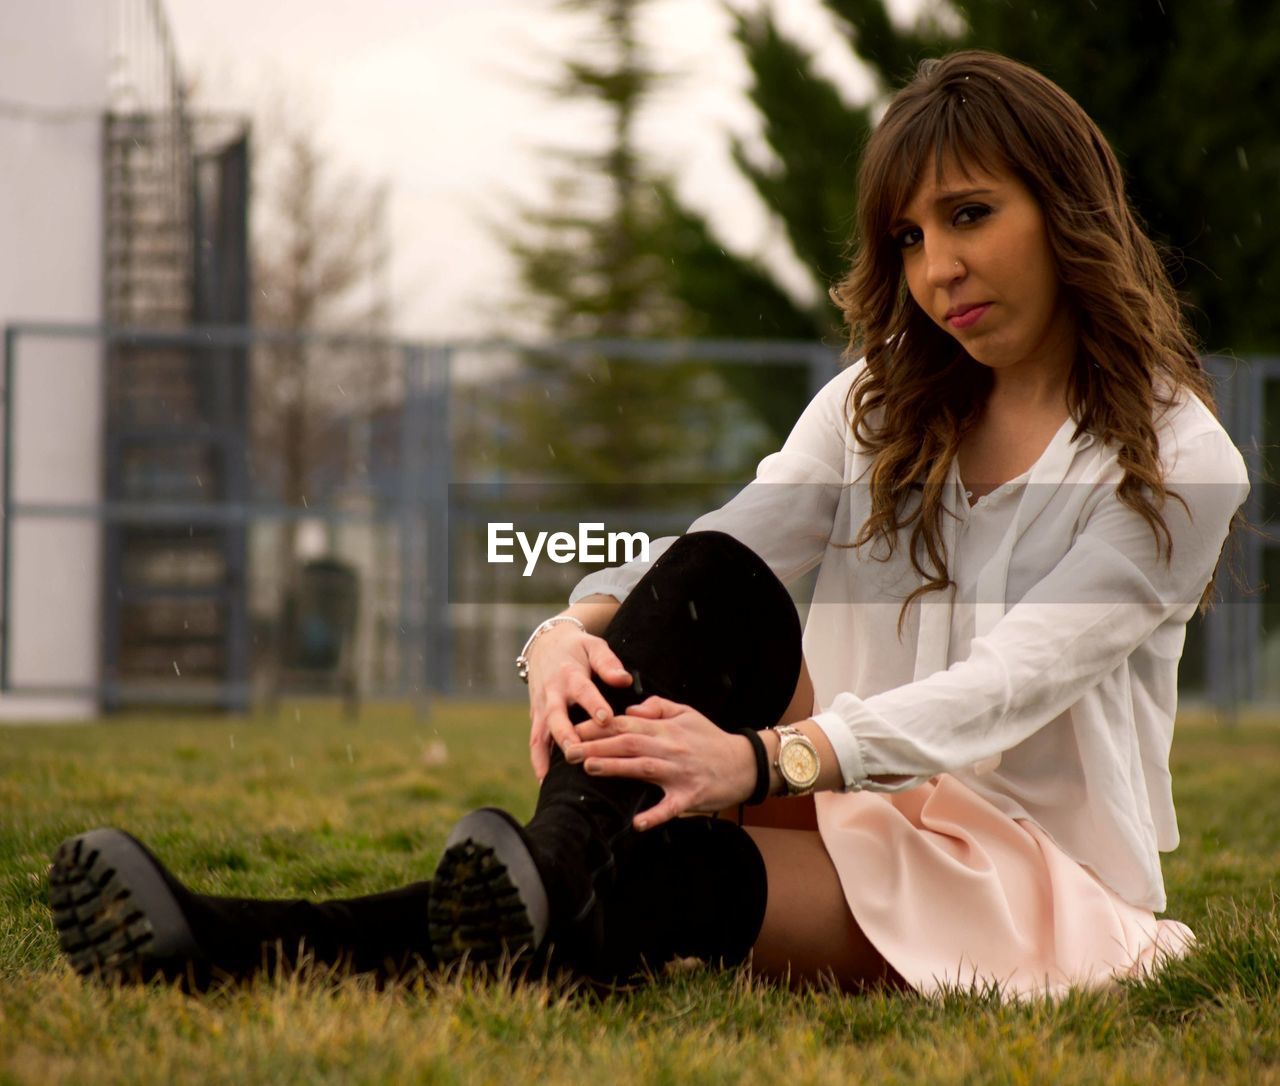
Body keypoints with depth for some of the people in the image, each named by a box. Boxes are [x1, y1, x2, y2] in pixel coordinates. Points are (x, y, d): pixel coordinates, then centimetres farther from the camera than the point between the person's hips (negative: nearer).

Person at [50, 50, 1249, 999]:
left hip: (1042, 876, -5)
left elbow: (1006, 685, -22)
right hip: (850, 807, 5)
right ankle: (553, 888, -46)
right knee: (710, 578, -25)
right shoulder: (881, 402, 11)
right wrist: (575, 631, -29)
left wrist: (765, 760, -38)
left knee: (675, 872, -34)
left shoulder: (1178, 460, -8)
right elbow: (715, 546, -4)